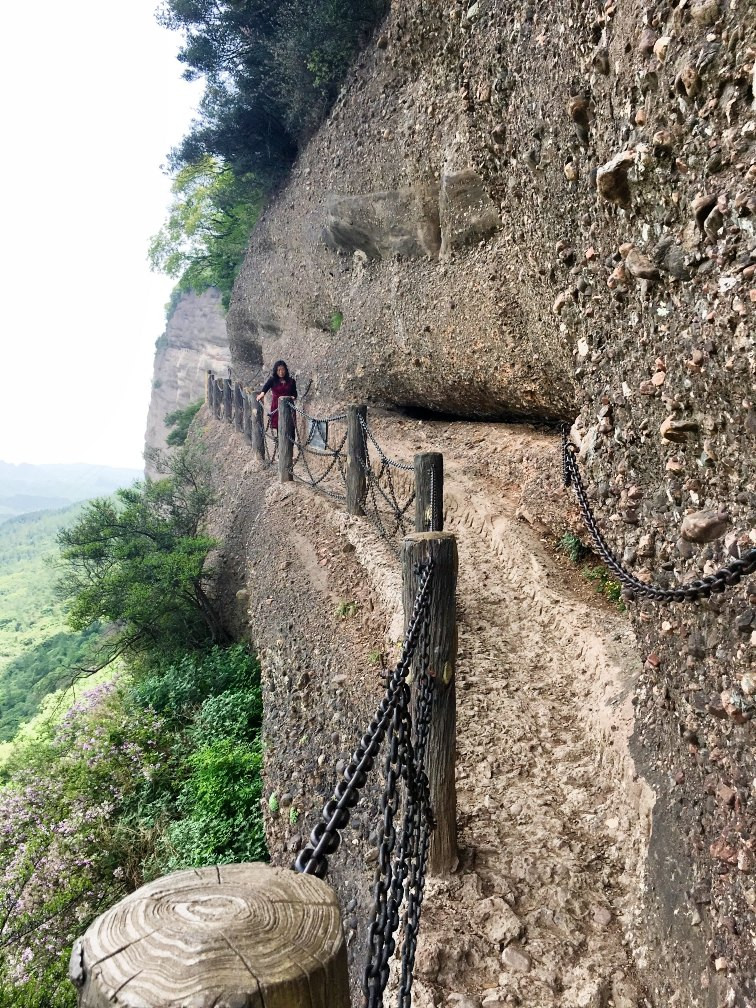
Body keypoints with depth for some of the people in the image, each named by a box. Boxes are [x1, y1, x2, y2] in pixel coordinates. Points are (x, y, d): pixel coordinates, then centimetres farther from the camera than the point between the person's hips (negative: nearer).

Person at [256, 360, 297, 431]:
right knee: (278, 428, -5)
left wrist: (293, 397, -15)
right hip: (276, 407, -1)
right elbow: (266, 386, -16)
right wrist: (262, 393, -38)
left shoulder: (291, 381, 7)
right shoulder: (272, 380, 2)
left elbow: (294, 393, 9)